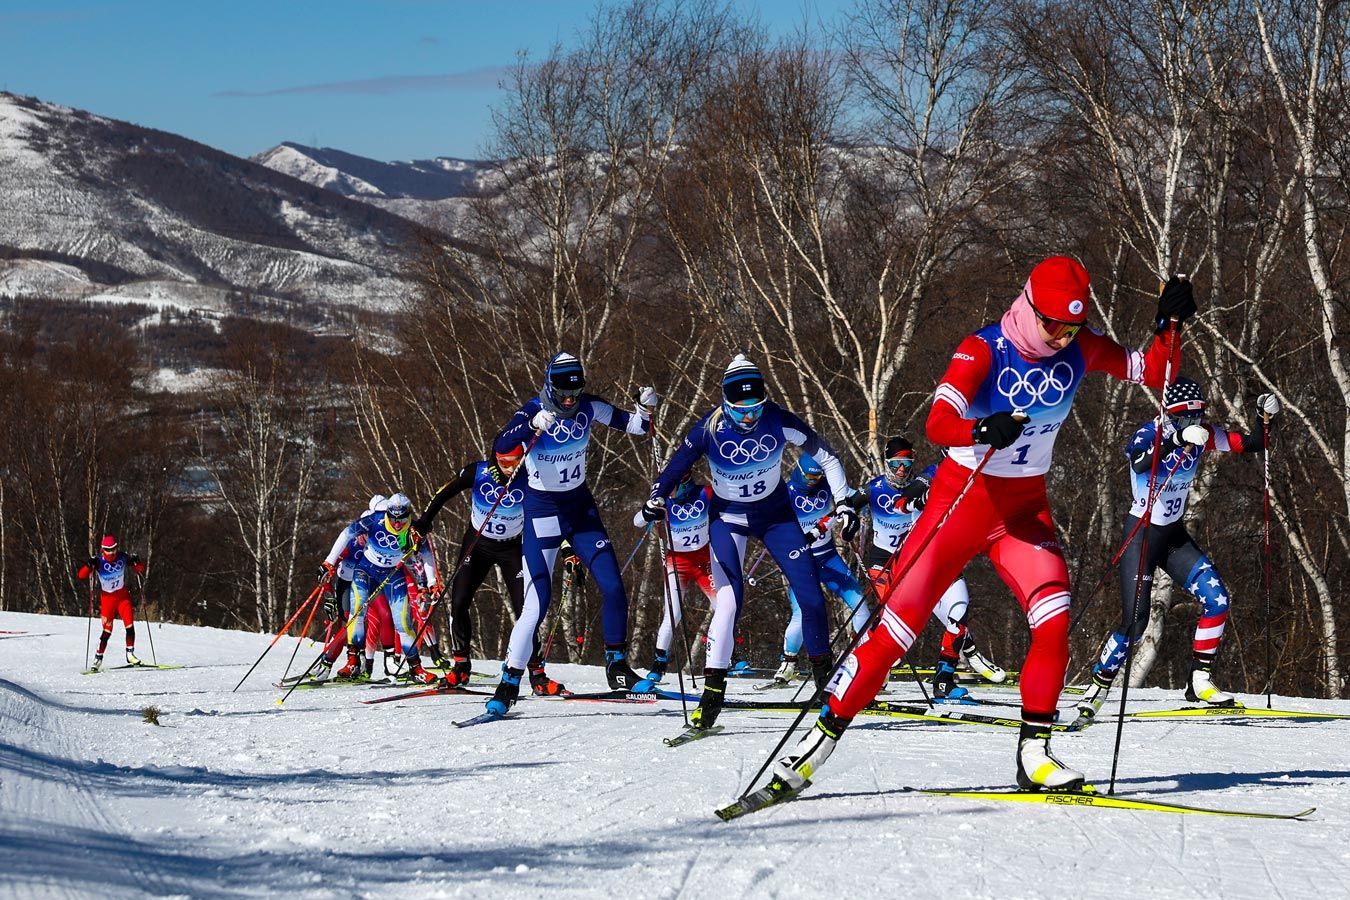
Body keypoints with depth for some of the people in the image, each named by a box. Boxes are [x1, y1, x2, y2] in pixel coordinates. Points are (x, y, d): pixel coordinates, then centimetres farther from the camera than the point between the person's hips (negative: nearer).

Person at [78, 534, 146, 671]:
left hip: (123, 595, 2)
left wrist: (136, 562, -20)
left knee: (129, 625, -7)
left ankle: (130, 654, 6)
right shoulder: (98, 561, -14)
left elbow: (140, 570, 1)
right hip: (106, 597, -2)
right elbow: (81, 576, -19)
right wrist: (89, 565, -36)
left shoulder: (122, 557, -8)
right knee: (107, 630, -7)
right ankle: (98, 658, 4)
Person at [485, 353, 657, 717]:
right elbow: (500, 448, -33)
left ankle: (617, 665, 12)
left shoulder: (588, 408, -4)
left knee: (613, 587, -5)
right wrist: (533, 427, -49)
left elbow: (632, 425, 5)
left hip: (581, 507, 4)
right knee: (538, 601, -11)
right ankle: (510, 681, -1)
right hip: (542, 510, -4)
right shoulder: (533, 411, -17)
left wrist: (645, 408, -17)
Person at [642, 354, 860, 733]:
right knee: (729, 599, -19)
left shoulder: (780, 423, -20)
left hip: (775, 514, 2)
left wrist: (844, 503, -10)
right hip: (728, 519, -2)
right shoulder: (710, 429, -22)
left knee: (811, 594, -7)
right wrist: (656, 499, -28)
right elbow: (674, 469, -11)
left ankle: (822, 670, 14)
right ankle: (713, 689, -13)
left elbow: (826, 457, -7)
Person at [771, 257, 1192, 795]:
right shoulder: (982, 351, -19)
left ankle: (1034, 752, -9)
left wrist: (1170, 322, -13)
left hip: (1025, 508, 4)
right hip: (962, 499, -4)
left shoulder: (1079, 350, -4)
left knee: (1054, 616, -19)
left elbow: (1154, 374, 5)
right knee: (898, 625, -5)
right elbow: (937, 425, -33)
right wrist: (983, 432, -53)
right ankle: (823, 734, 7)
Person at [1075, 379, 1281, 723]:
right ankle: (1097, 689, 5)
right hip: (1142, 535, -6)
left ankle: (1199, 682, 0)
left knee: (1217, 600, -11)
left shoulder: (1202, 435, -3)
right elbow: (1138, 462, -42)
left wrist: (1266, 417, -17)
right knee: (1134, 623, -13)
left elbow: (1253, 445, 2)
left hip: (1176, 536, 6)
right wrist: (1177, 439, -54)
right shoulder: (1147, 435, -19)